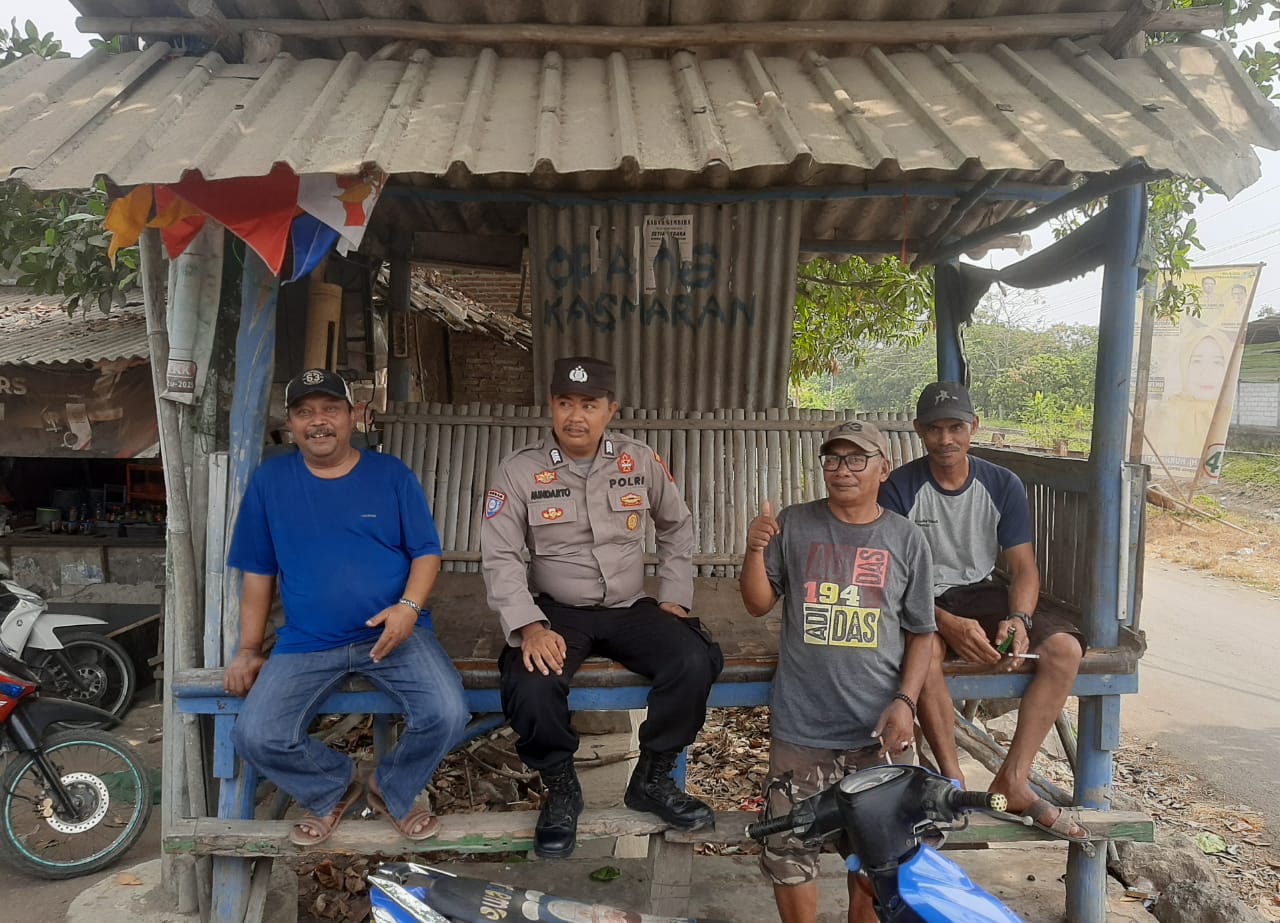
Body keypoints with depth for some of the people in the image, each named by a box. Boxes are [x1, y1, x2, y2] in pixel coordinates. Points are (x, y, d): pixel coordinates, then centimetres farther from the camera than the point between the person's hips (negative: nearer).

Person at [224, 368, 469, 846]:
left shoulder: (391, 474, 1)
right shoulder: (269, 480, 5)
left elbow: (426, 552, 0)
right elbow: (258, 573, 10)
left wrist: (409, 607, -18)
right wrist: (249, 649, 8)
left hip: (394, 632, -1)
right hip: (306, 643, 2)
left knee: (447, 715, -22)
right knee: (256, 738, -18)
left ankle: (393, 791, 12)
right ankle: (333, 789, 16)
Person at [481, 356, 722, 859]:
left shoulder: (640, 461, 1)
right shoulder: (520, 470, -6)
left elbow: (677, 527, 15)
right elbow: (500, 557, -9)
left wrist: (674, 596, 5)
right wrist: (529, 626, -23)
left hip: (631, 608, 2)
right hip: (557, 611, -2)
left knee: (697, 662, -24)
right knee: (531, 688, -31)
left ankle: (652, 780, 1)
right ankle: (561, 790, 1)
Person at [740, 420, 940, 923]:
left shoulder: (906, 540, 1)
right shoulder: (794, 525, 0)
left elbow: (920, 633, 4)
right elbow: (758, 603, 3)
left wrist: (905, 702, -8)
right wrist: (755, 550, -14)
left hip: (879, 729, 1)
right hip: (801, 728, 0)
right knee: (789, 852, 7)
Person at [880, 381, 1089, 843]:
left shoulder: (1003, 485, 1)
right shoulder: (900, 488, -9)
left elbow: (1023, 567, 1)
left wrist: (1019, 619, -22)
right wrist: (948, 624, -30)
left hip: (982, 592, 4)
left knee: (1065, 648, -21)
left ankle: (1013, 780, -14)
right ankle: (953, 780, -21)